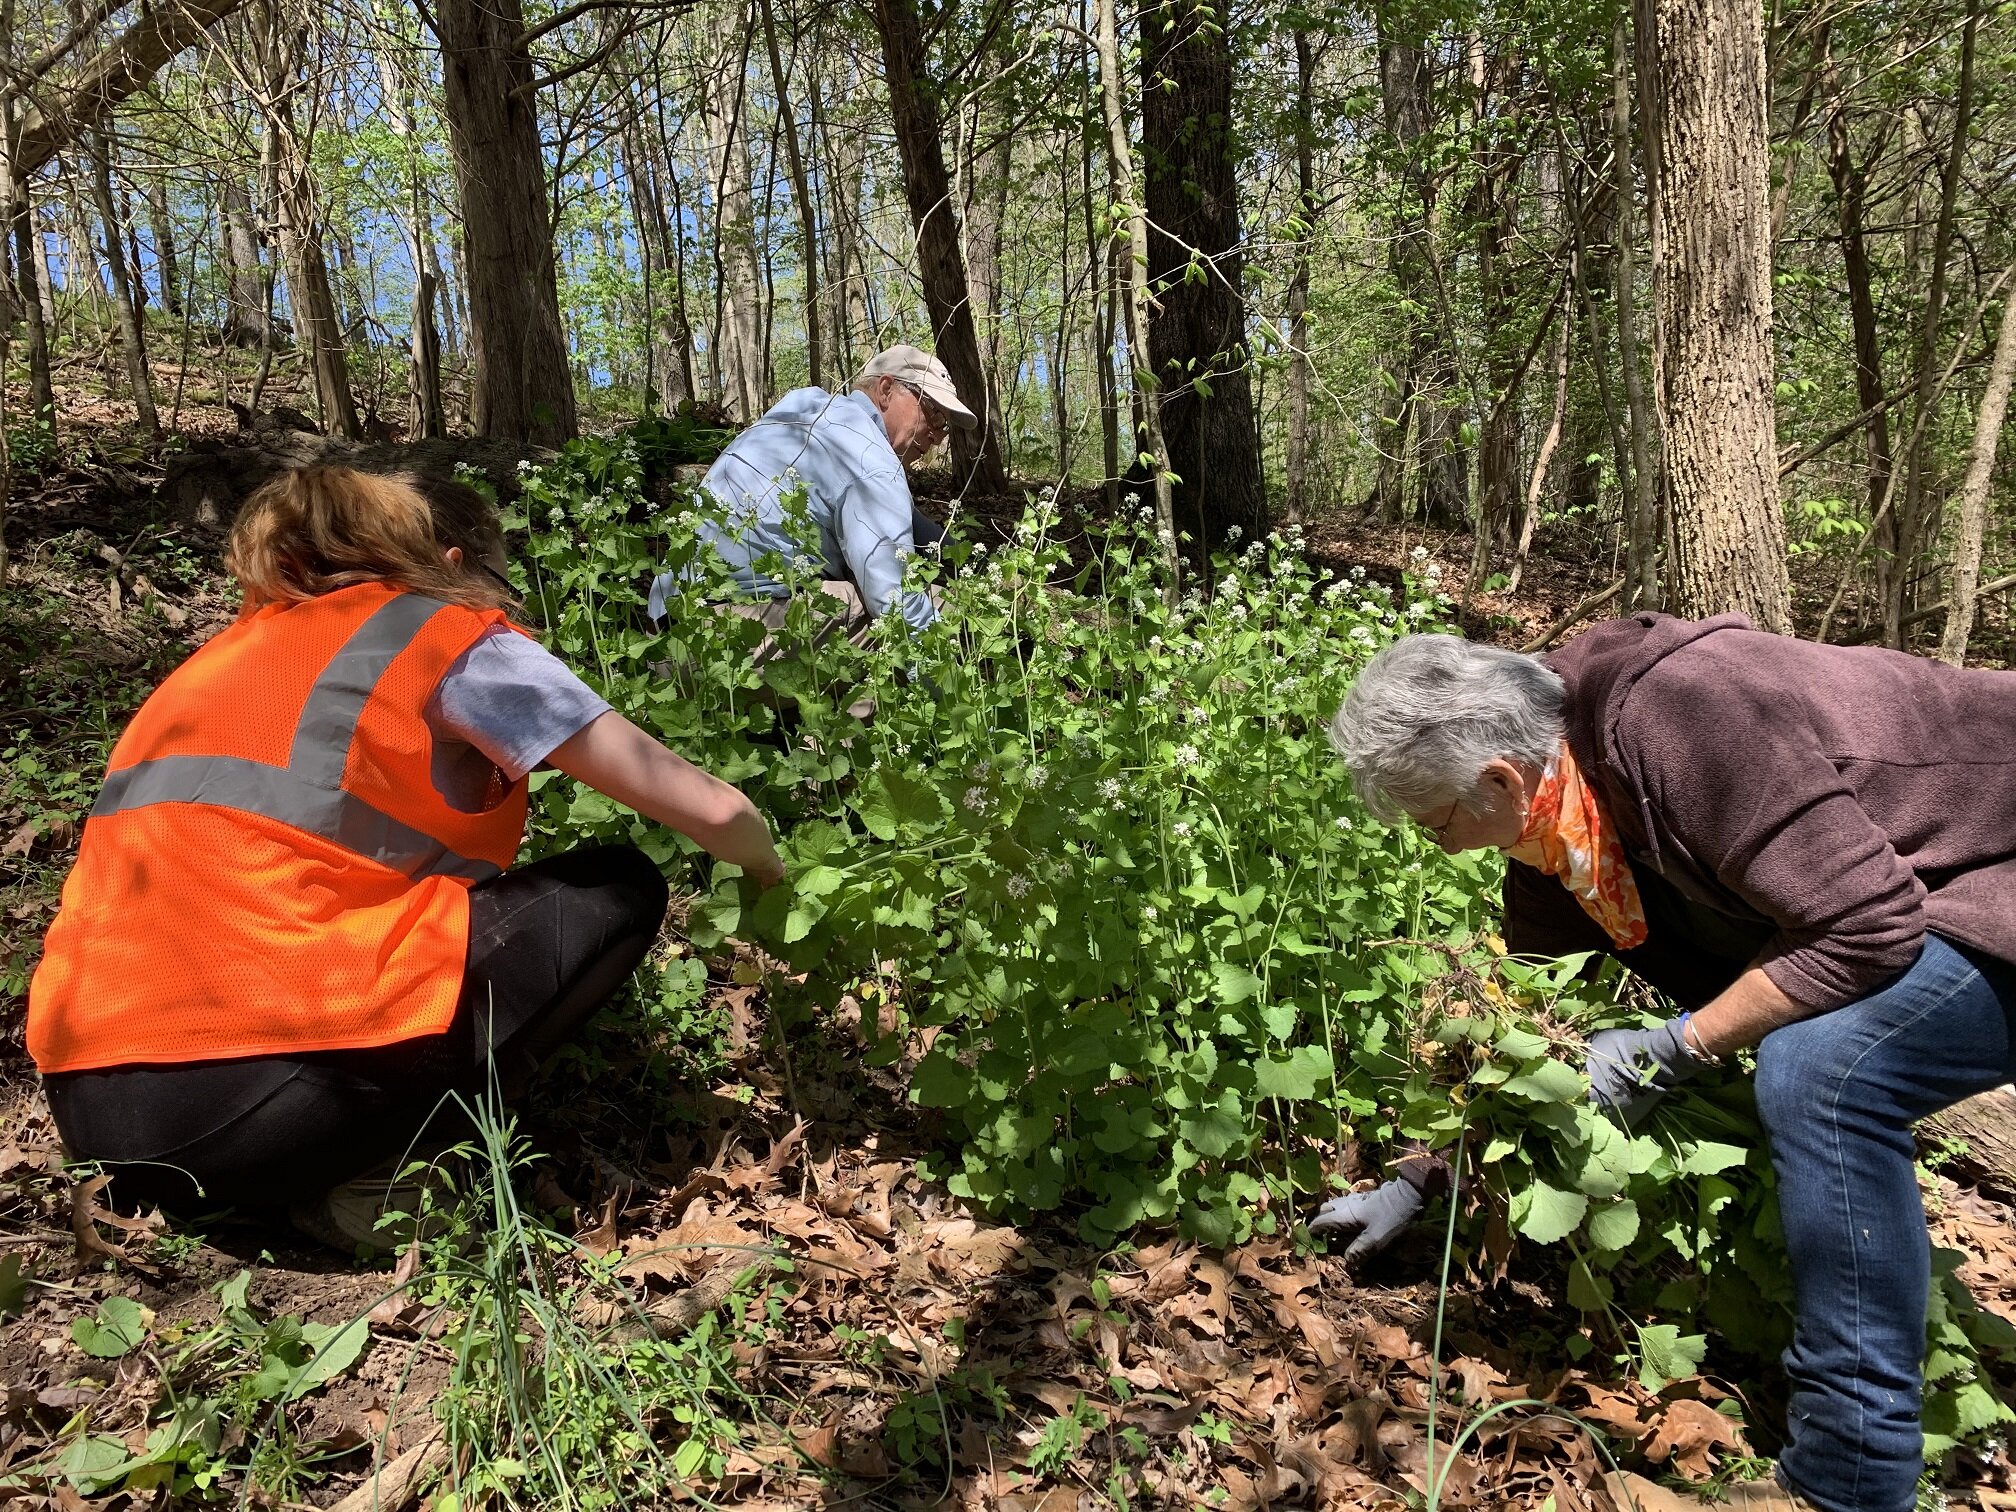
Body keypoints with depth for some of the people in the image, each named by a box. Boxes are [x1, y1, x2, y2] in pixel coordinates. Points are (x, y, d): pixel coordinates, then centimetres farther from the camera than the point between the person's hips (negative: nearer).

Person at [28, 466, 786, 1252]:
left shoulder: (237, 649, 22)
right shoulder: (453, 641, 1)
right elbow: (707, 807, 1)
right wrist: (774, 878, 24)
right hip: (252, 1095, -8)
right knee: (618, 892, 6)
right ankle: (368, 1176, 0)